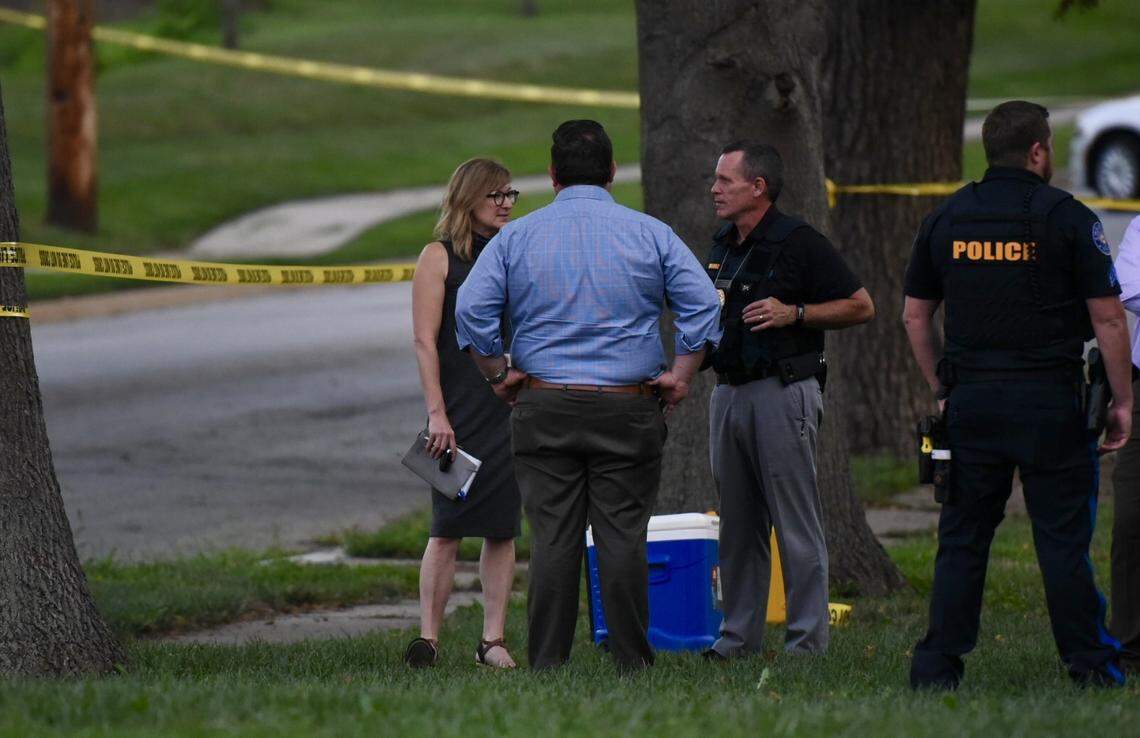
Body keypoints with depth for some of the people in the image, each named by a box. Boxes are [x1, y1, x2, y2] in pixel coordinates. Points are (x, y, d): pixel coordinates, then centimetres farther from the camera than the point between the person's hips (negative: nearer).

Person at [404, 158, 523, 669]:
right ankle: (428, 637, -3)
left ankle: (492, 640, 6)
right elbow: (425, 340, -7)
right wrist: (436, 413, -15)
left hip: (511, 410, 4)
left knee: (502, 529, 3)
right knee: (447, 528, -6)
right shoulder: (439, 257, -1)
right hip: (458, 411, -4)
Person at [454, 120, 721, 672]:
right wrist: (681, 374, 2)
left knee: (552, 538, 0)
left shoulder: (517, 237, 4)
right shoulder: (649, 234, 4)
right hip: (628, 410, 0)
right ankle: (632, 662, 2)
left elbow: (471, 309, -4)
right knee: (622, 538, 1)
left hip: (544, 410, 0)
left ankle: (547, 663, 0)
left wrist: (498, 374, 4)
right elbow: (702, 305, -3)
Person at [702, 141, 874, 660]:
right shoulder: (722, 247, 15)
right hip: (728, 393, 8)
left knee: (796, 523, -6)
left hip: (783, 391, -8)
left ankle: (807, 641, -4)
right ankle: (739, 633, 15)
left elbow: (860, 306, -7)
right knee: (737, 523, 10)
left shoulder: (799, 243, -8)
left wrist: (793, 313, -16)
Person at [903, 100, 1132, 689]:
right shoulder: (1067, 217, -5)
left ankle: (937, 667, 4)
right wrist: (1122, 401, 1)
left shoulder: (945, 219, 8)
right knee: (1064, 536, 2)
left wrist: (942, 390, 20)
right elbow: (1107, 318, -6)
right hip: (1051, 399, -3)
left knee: (962, 537, 8)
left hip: (971, 400, 3)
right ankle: (1088, 667, 4)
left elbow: (915, 315, 13)